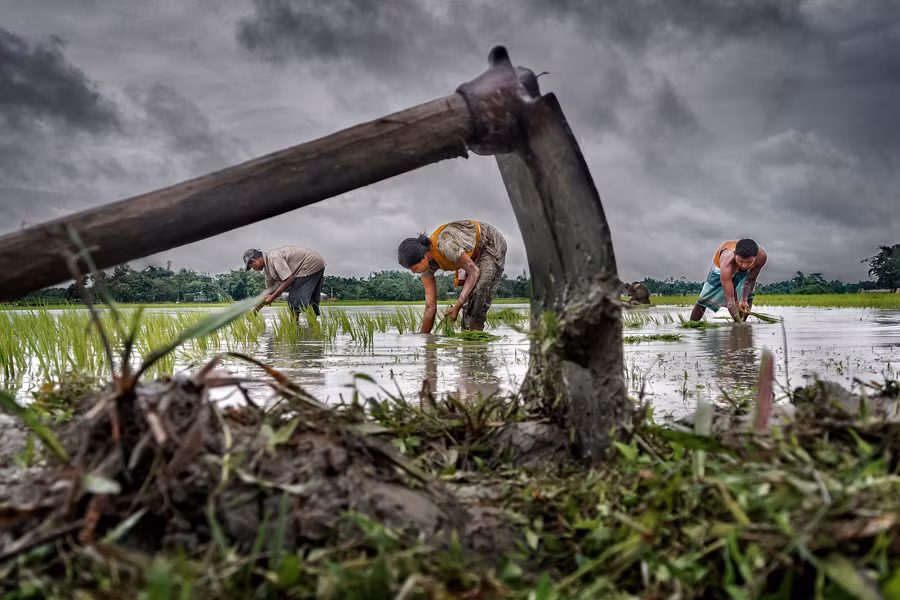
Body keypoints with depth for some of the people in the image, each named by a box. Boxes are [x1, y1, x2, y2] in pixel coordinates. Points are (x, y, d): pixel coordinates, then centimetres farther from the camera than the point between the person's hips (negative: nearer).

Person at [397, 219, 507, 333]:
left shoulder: (445, 245, -38)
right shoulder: (427, 264, -14)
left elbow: (474, 271, -29)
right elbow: (430, 306, -9)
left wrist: (457, 306, -33)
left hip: (492, 245, -8)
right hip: (475, 253, 8)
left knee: (478, 293, -21)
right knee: (467, 299, 4)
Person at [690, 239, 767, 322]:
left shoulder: (761, 256, -38)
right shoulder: (727, 260, -48)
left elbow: (750, 280, -20)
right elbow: (729, 298, -49)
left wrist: (744, 300, -34)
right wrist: (738, 321, -56)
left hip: (743, 272, 3)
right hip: (720, 268, -2)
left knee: (748, 295, -20)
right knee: (705, 300, 4)